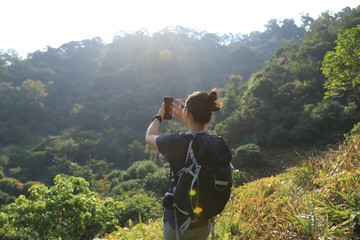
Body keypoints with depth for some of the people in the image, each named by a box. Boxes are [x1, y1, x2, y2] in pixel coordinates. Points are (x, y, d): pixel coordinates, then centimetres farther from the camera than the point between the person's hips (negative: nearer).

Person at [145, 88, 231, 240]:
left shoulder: (175, 142, -22)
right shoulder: (217, 143, -8)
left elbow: (149, 137, 1)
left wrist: (159, 116, 18)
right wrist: (184, 120, 27)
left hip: (178, 223, -4)